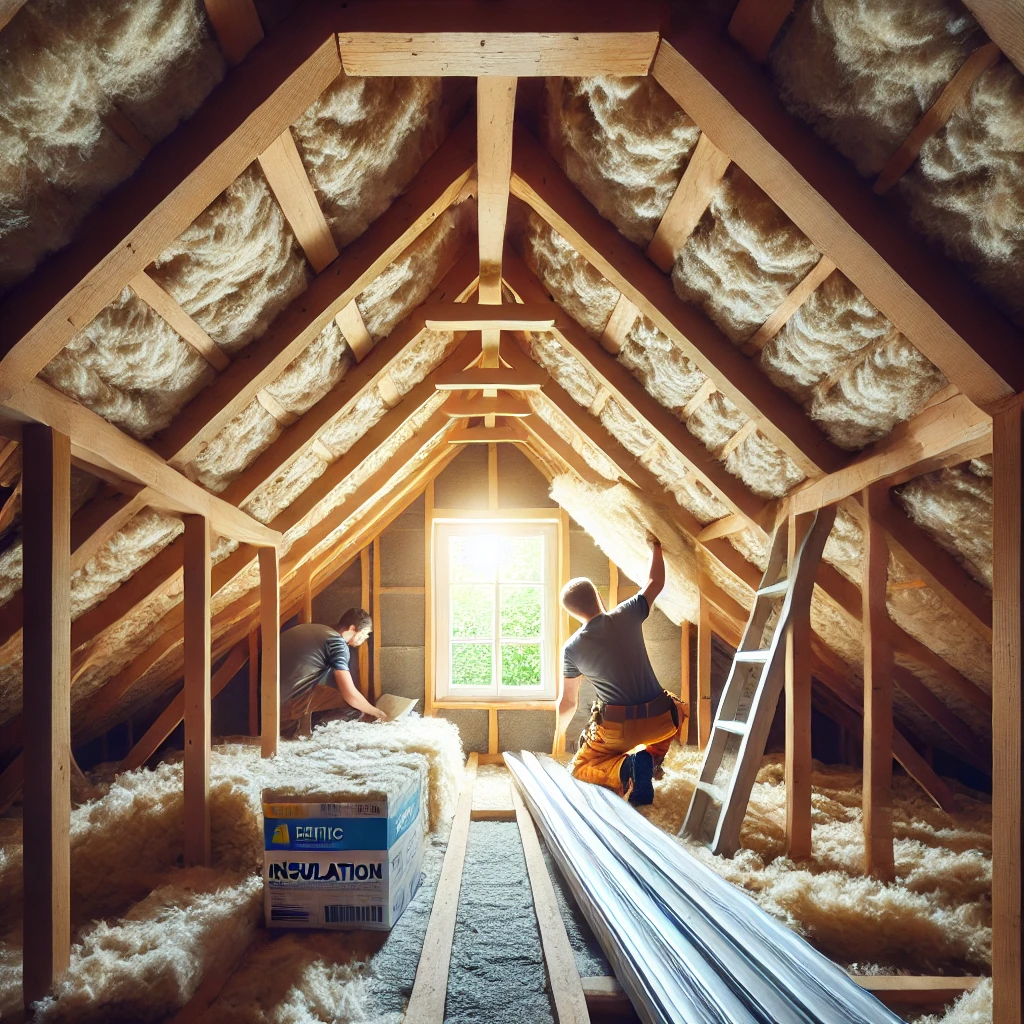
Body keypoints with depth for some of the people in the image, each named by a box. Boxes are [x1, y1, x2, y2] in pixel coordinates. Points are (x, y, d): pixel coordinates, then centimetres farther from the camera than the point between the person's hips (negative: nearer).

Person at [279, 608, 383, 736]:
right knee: (355, 704, -3)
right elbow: (351, 695, -12)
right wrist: (376, 713, 7)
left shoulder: (315, 630, 17)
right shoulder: (337, 642, -8)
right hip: (289, 703, -9)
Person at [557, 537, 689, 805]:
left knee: (579, 768, 20)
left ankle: (624, 767, -13)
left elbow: (568, 702, 7)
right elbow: (656, 582, 13)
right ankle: (651, 755, 9)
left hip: (617, 728, -2)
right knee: (676, 711, 38)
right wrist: (655, 546, 28)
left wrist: (560, 732, 24)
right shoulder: (626, 616, -5)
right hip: (659, 719, 2)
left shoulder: (572, 648, -3)